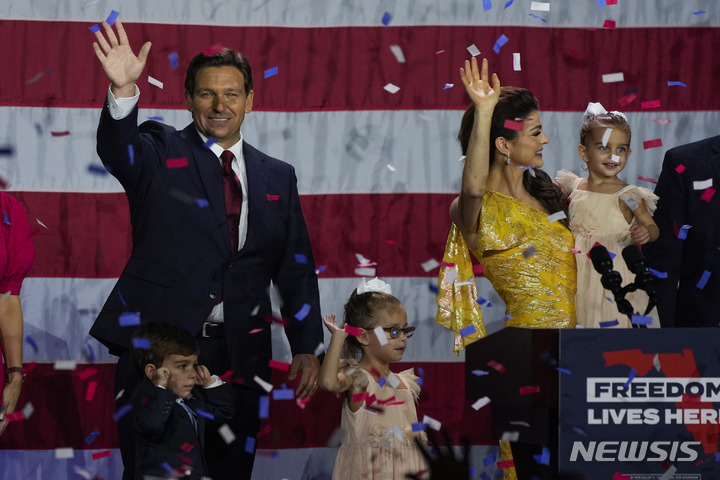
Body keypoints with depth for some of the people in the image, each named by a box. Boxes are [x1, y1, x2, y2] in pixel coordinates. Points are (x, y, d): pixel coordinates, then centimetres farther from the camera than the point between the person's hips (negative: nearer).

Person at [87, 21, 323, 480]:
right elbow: (117, 149, -21)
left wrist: (307, 347, 8)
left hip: (240, 355, 3)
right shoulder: (161, 153, 2)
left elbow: (296, 268, 14)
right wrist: (124, 91, -40)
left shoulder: (277, 177, 13)